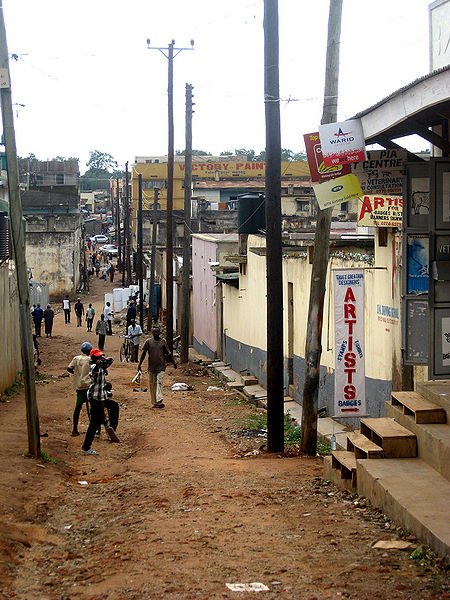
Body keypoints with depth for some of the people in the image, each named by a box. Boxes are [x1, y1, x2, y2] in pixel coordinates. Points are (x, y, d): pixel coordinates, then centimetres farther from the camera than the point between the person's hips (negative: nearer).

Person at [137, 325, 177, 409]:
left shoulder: (163, 342, 3)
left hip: (161, 366, -2)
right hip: (151, 367, 2)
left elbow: (168, 353, 12)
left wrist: (174, 362, 13)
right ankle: (154, 402, 14)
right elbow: (143, 353, 4)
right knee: (152, 384, 5)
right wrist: (139, 364, -1)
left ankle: (159, 401, -23)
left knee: (159, 383, -14)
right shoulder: (148, 342, 3)